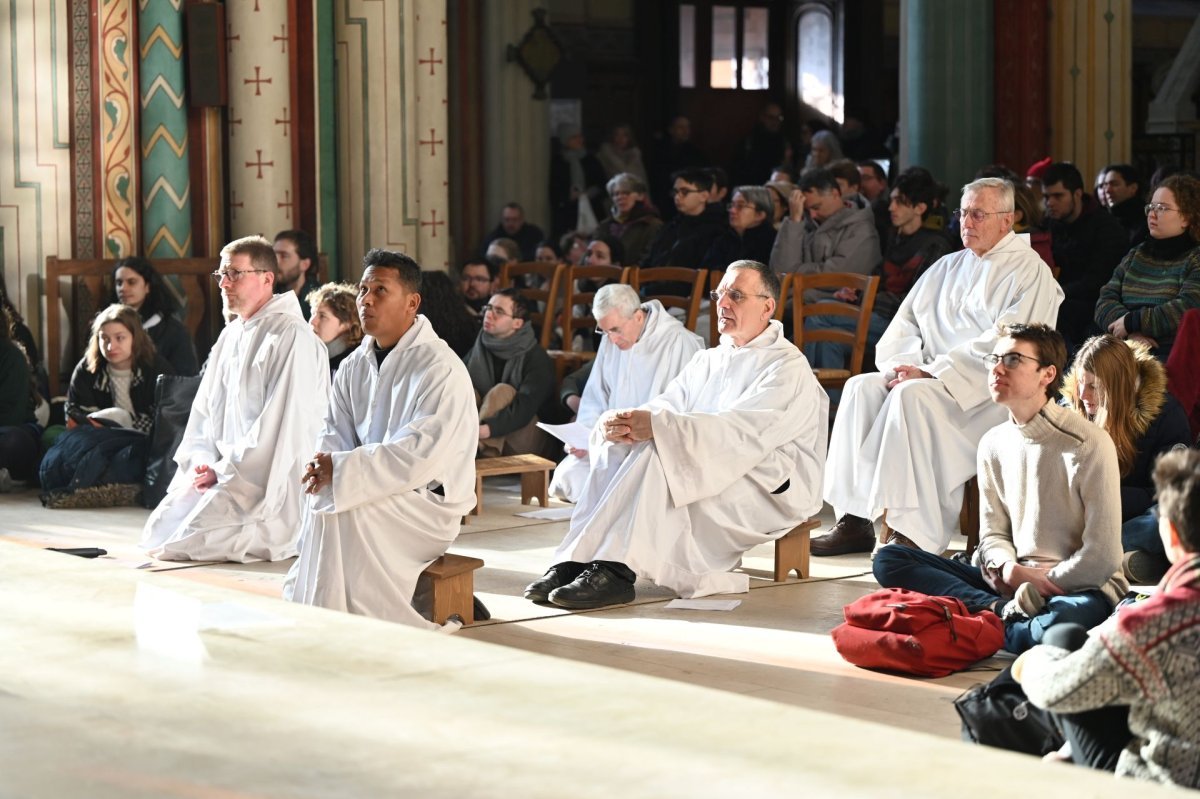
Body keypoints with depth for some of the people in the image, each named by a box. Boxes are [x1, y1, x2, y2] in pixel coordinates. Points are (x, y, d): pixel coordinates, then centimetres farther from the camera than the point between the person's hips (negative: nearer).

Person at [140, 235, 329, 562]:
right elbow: (204, 410, 16)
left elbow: (280, 427, -19)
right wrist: (201, 462, -2)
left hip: (271, 483, -9)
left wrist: (223, 472, -16)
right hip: (220, 473, 9)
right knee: (155, 535, -1)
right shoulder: (230, 336, 16)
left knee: (184, 546, -20)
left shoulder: (292, 338, -13)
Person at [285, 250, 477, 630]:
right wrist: (322, 469, -17)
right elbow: (335, 435, 7)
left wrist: (341, 470, -26)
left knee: (337, 511, -28)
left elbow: (422, 456, -25)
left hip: (430, 502, -7)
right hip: (376, 493, 7)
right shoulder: (354, 367, 10)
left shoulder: (441, 370, -16)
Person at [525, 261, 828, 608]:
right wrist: (621, 421, -20)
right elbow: (666, 406, 4)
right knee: (615, 449, -17)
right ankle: (572, 562, -27)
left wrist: (657, 426, -34)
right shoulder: (707, 361, 19)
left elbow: (740, 431, -22)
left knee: (654, 451, -30)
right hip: (706, 471, 7)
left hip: (769, 490, -7)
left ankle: (615, 570, -36)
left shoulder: (788, 368, -6)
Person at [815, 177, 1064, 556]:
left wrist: (931, 372, -19)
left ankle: (913, 535, -35)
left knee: (912, 395, -33)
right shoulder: (947, 268, 21)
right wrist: (899, 364, -5)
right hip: (932, 380, 7)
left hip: (989, 391, -7)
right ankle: (854, 521, -21)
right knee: (862, 387, -17)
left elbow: (1003, 345, -15)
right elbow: (906, 322, 18)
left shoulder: (1028, 271, -3)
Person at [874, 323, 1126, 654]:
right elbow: (993, 533, 11)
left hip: (1079, 586, -7)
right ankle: (1005, 611, -22)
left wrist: (1042, 584, -8)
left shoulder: (1089, 443, -10)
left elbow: (1102, 556, -12)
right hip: (1010, 581, 7)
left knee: (1065, 622, -45)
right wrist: (1009, 570, -10)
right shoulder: (993, 443, 9)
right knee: (889, 560, -8)